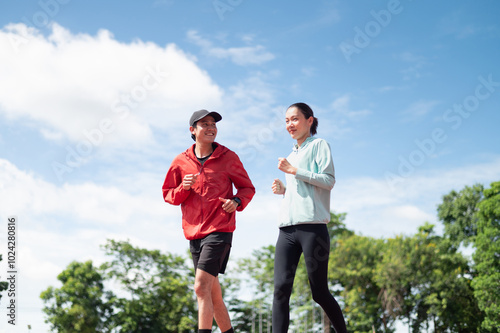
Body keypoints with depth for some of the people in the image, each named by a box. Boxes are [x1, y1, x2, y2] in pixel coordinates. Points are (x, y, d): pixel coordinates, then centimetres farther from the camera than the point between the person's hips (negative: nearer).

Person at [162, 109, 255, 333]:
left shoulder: (228, 157, 2)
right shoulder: (181, 161, 8)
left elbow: (247, 188, 10)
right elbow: (168, 195, 12)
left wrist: (237, 201, -11)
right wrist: (183, 188, -9)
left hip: (220, 230, -4)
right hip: (194, 232, 4)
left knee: (201, 287, -16)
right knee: (212, 291, 11)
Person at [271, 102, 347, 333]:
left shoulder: (319, 145, 5)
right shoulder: (292, 156, 26)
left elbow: (329, 180, -8)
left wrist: (293, 171, -9)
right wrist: (283, 190, 12)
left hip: (312, 227, -6)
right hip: (287, 229, 6)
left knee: (319, 293, -1)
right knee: (281, 288, -10)